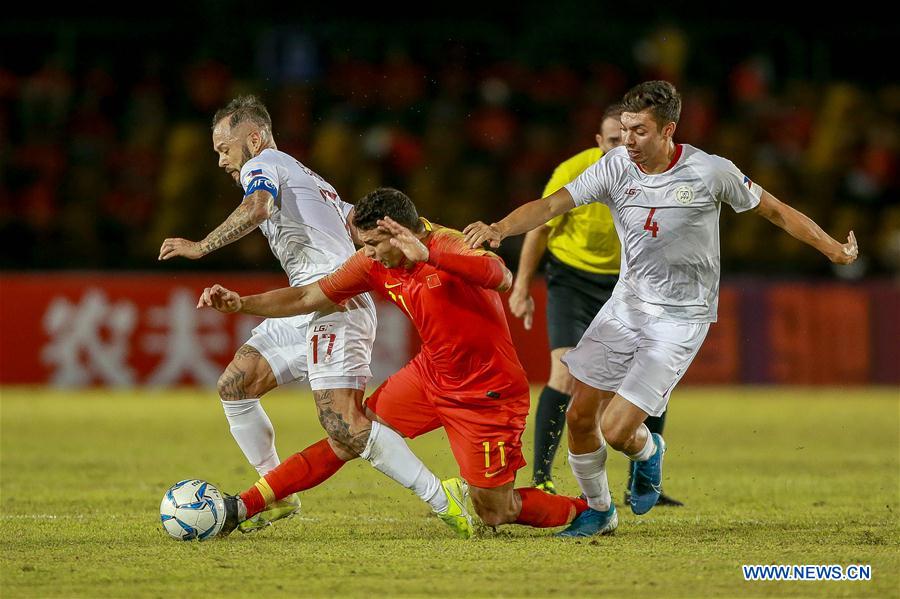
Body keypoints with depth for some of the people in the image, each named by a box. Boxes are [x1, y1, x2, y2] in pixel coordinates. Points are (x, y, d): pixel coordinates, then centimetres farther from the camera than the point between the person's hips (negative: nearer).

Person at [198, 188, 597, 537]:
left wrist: (427, 255, -55)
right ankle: (241, 509, 7)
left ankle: (587, 512, 20)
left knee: (493, 513, -3)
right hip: (431, 374, 7)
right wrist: (241, 303, -10)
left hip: (488, 393, -7)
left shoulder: (450, 247, -25)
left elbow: (501, 278, -46)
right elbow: (309, 297, 1)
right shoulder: (374, 264, -6)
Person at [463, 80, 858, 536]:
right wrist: (499, 229, -35)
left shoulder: (710, 172, -15)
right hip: (627, 304, 4)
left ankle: (647, 452, 25)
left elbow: (774, 210, -1)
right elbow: (551, 205, -17)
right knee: (580, 416, 0)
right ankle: (597, 508, 26)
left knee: (617, 431, -13)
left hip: (681, 317, -4)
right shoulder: (615, 168, -8)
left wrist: (834, 250, 3)